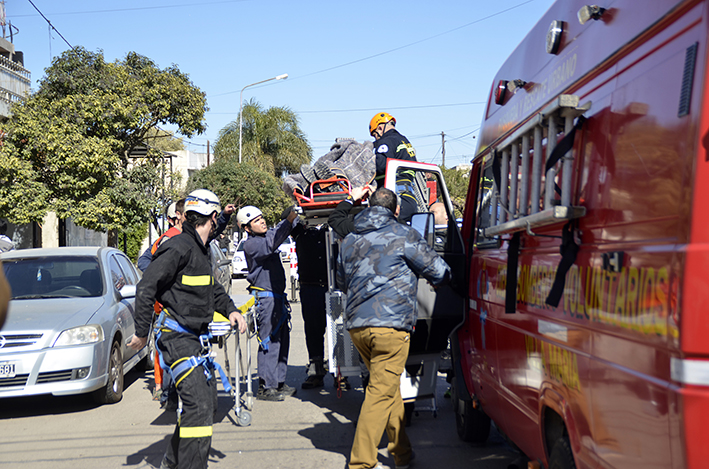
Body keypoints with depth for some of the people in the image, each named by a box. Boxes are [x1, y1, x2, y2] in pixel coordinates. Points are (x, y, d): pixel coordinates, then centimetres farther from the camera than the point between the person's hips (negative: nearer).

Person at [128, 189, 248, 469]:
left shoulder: (202, 249, 16)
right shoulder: (179, 247, -16)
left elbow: (212, 289, 29)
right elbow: (146, 288, -17)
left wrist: (230, 310, 11)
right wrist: (142, 333, -15)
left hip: (197, 338, 10)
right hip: (178, 339, -10)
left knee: (206, 403, 14)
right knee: (199, 406, -17)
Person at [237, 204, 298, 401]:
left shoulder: (268, 235, 13)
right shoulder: (250, 244, -12)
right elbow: (271, 244, -29)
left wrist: (294, 219, 4)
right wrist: (288, 221, -34)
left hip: (278, 296, 9)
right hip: (265, 298, -9)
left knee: (282, 339, 12)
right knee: (269, 342, -8)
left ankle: (279, 383, 21)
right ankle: (265, 387, -3)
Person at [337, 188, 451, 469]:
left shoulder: (348, 242, 16)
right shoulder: (403, 235, 0)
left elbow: (341, 283, 30)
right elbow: (439, 272, 6)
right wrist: (446, 277, 29)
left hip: (356, 326, 6)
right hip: (390, 325, -6)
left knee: (387, 389, 19)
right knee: (381, 393, -5)